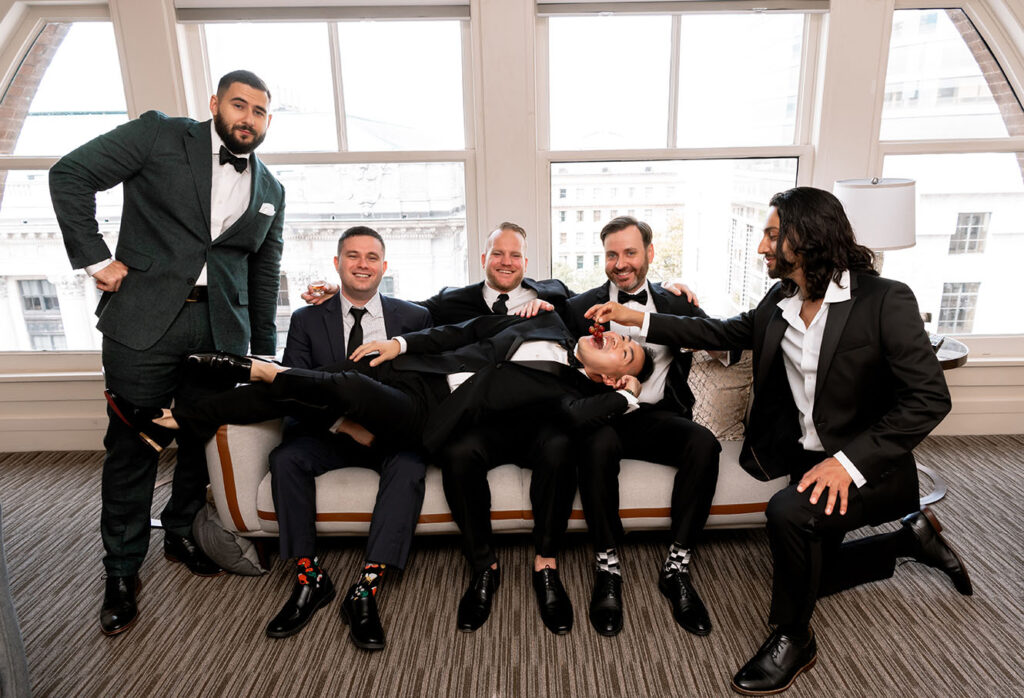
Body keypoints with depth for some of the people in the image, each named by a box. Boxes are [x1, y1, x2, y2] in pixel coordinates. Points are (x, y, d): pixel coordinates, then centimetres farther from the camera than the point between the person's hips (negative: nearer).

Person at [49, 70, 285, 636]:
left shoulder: (270, 191, 14)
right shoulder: (161, 135, 2)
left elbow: (264, 275, 17)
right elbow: (70, 173, 1)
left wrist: (264, 355, 16)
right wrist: (95, 257, -6)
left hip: (221, 329, 4)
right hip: (145, 320, -3)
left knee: (204, 441, 10)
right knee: (132, 446, 4)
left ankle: (182, 533, 35)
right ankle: (122, 572, 21)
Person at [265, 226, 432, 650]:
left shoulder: (414, 318, 7)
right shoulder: (307, 320, 9)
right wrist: (336, 419, -20)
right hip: (329, 434, 2)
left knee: (409, 465, -31)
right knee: (286, 458, -26)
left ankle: (366, 591, -28)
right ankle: (309, 580, -14)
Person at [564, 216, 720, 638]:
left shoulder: (675, 304, 14)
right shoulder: (582, 307, 10)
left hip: (656, 417, 2)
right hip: (601, 414, -2)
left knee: (704, 443, -28)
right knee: (598, 444, -35)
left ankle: (676, 567, -16)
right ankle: (608, 568, -19)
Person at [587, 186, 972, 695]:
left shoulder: (885, 300, -19)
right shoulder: (778, 303, -1)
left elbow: (929, 398, -20)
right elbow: (720, 332, 9)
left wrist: (849, 461, -28)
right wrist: (636, 320, 3)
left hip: (870, 465, -7)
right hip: (807, 457, 7)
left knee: (789, 514, -33)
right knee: (809, 574, 16)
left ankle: (792, 639, -4)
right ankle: (913, 537, 39)